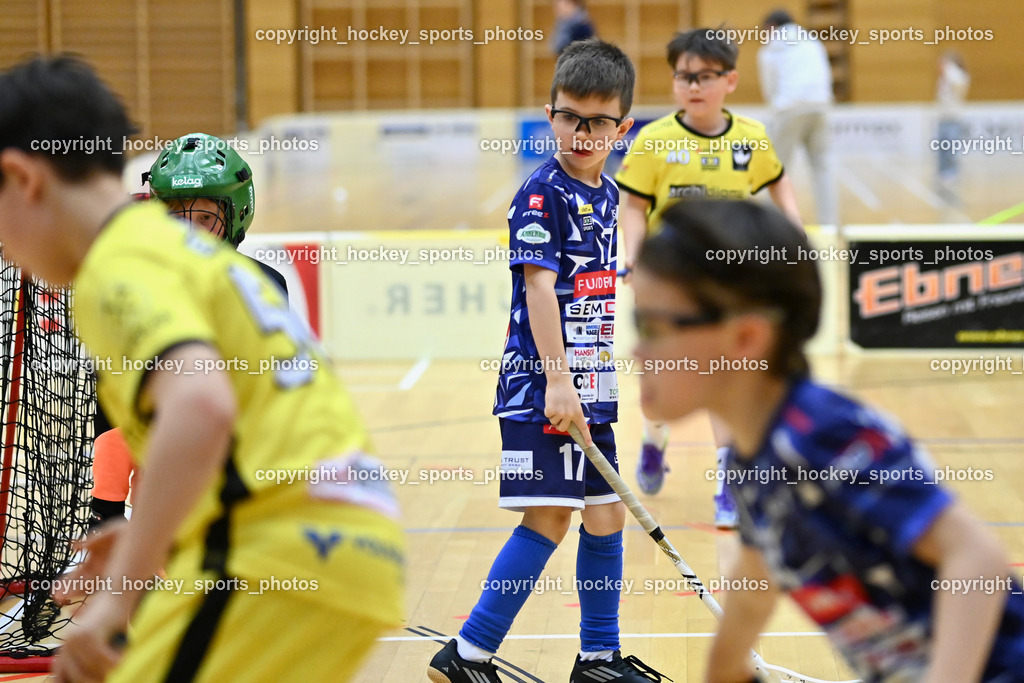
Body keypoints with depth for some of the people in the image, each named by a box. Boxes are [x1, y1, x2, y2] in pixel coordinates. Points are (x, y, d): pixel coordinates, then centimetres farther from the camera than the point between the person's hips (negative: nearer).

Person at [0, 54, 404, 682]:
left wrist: (118, 595, -26)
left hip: (286, 557, -10)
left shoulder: (121, 267, -8)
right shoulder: (191, 247, 21)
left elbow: (201, 407, -28)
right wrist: (156, 543, 26)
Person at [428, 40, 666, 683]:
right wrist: (557, 378, -24)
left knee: (606, 515, 11)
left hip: (590, 391, 8)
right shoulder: (544, 192, -11)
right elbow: (538, 286, -18)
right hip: (541, 389, -8)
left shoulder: (607, 195, 12)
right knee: (549, 517, -10)